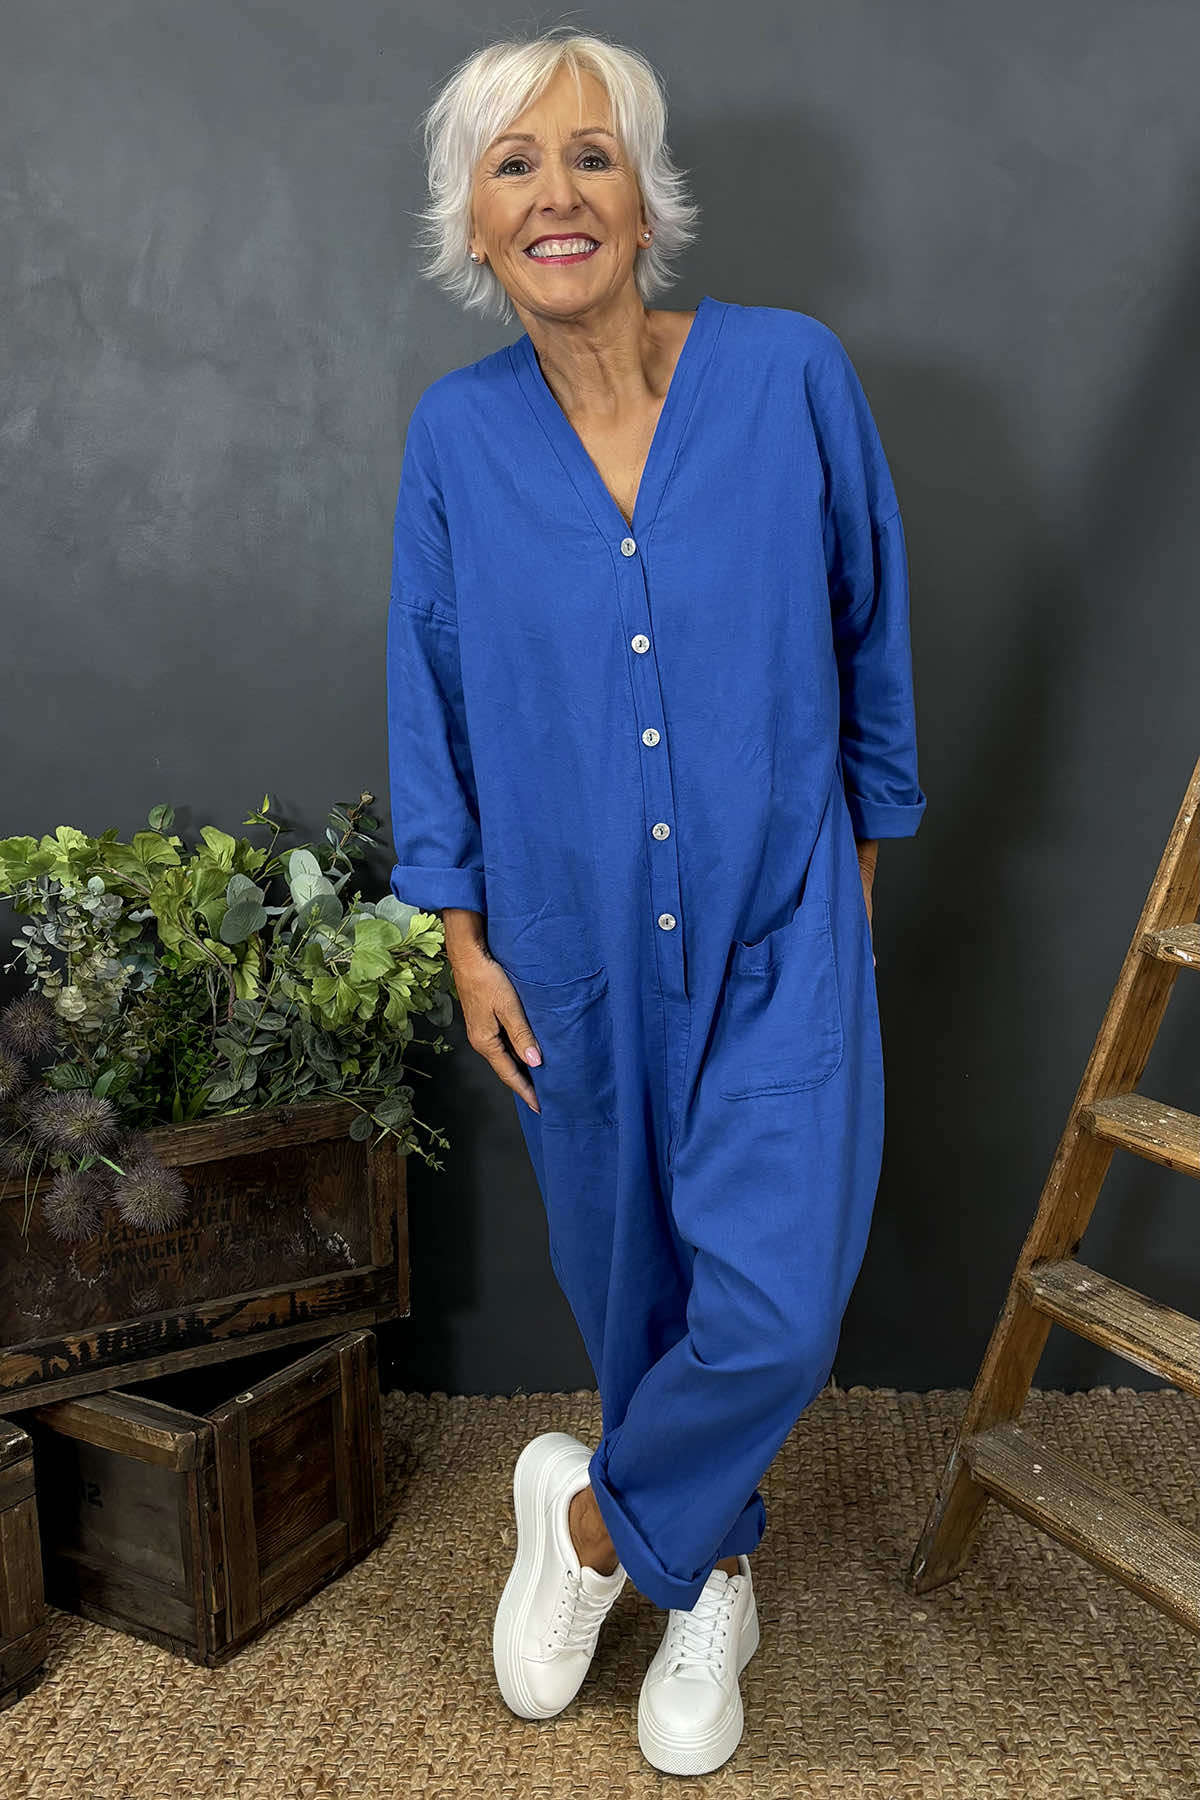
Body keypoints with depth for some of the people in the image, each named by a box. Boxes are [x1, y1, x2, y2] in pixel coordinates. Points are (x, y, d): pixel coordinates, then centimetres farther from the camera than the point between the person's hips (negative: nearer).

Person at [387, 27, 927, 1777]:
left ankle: (598, 1515, 22)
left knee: (775, 1306, -10)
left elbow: (872, 631, 3)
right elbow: (429, 694, 4)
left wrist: (863, 848, 10)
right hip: (574, 946, 2)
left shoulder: (791, 371, -9)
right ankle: (706, 1568, 44)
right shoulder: (456, 431, -4)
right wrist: (463, 936, 2)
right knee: (630, 1281, 16)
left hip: (777, 936, -1)